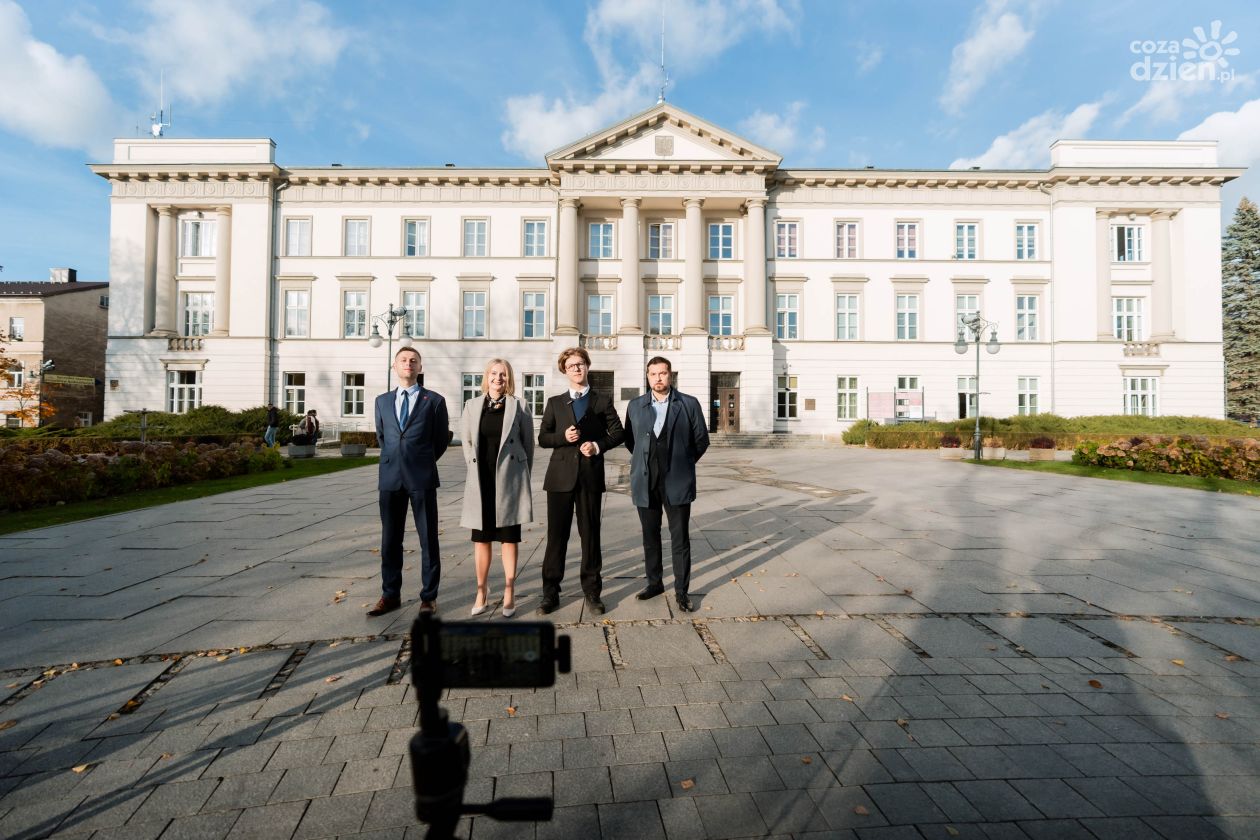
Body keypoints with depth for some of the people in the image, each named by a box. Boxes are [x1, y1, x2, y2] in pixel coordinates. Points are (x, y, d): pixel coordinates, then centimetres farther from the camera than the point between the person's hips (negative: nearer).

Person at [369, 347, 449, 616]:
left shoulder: (434, 400, 1)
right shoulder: (382, 401, 12)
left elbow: (442, 439, 6)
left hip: (422, 478, -3)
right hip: (390, 478, 4)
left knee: (428, 539, 3)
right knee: (390, 539, 10)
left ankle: (429, 596, 13)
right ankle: (390, 595, 22)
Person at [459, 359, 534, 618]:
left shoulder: (518, 406, -2)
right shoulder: (472, 405, 5)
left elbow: (528, 443, 4)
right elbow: (466, 441, 14)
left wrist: (521, 474, 7)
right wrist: (475, 468, 11)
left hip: (509, 480, -2)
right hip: (481, 481, 2)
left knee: (509, 538, 5)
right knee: (481, 538, 9)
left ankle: (509, 594, 14)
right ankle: (482, 593, 21)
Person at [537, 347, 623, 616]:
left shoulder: (603, 400, 9)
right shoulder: (555, 403, 11)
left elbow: (617, 432, 7)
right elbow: (543, 438, 8)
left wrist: (598, 445, -10)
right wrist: (562, 436, -12)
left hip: (591, 475, -1)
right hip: (561, 475, 1)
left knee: (590, 535, 7)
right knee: (556, 535, 4)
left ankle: (592, 592, 19)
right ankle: (550, 594, 15)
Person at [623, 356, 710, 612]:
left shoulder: (689, 404, 0)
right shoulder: (635, 405, 7)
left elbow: (701, 440, 6)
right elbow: (630, 440, 16)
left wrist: (683, 464, 10)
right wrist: (644, 463, 12)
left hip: (677, 483, -2)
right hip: (645, 483, 3)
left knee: (680, 539, 3)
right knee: (650, 537, 13)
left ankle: (681, 590, 15)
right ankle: (654, 583, 28)